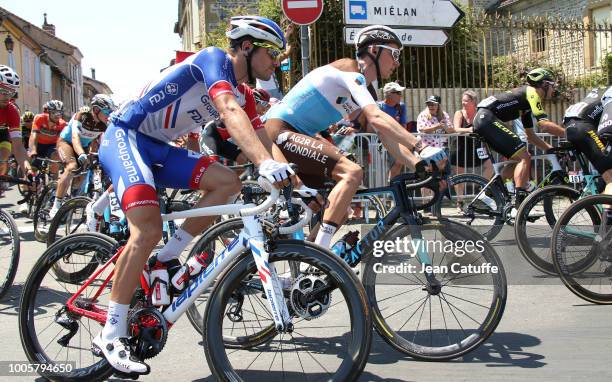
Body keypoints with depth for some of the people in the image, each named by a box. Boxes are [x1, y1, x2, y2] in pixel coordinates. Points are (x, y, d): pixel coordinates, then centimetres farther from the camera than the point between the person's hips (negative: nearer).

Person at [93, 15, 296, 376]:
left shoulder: (239, 94, 12)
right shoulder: (215, 58, -14)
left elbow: (256, 138, 8)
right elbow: (229, 112, -32)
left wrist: (288, 172, -6)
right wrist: (266, 163, -46)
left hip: (157, 147, 9)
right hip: (125, 135, -9)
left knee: (228, 181, -10)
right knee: (148, 229, -25)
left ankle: (166, 259, 0)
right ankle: (111, 334, -17)